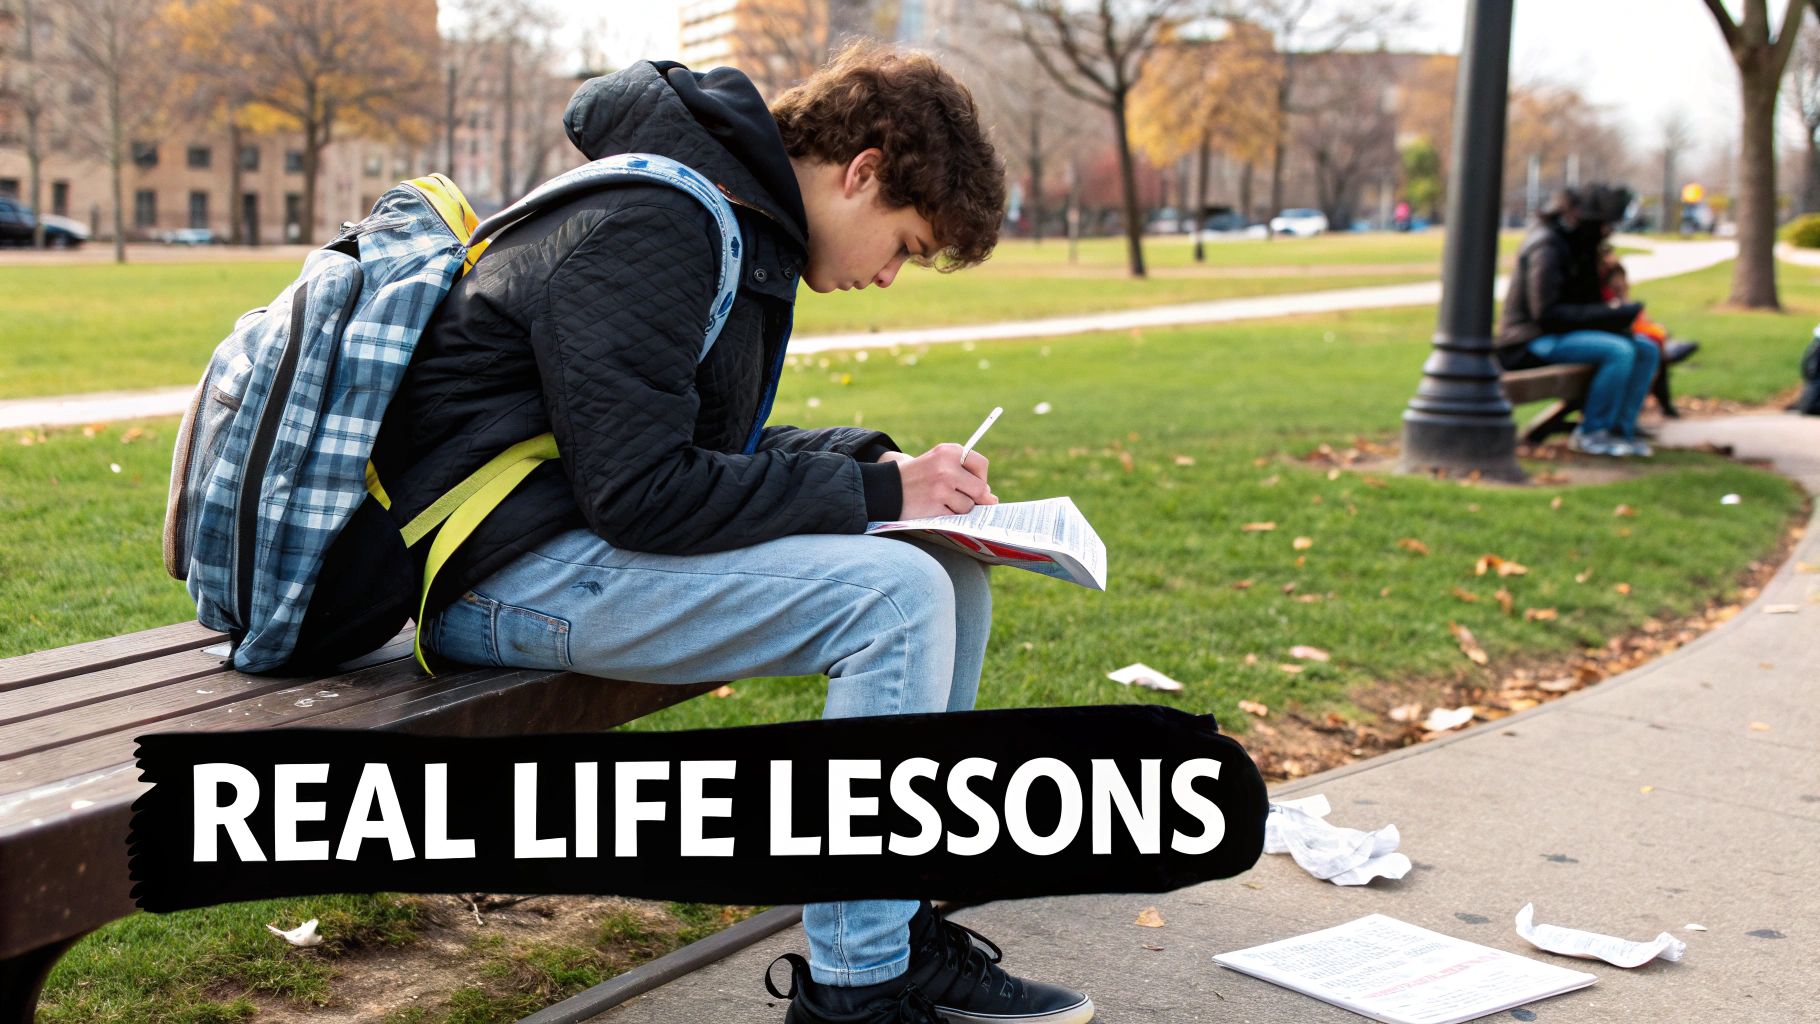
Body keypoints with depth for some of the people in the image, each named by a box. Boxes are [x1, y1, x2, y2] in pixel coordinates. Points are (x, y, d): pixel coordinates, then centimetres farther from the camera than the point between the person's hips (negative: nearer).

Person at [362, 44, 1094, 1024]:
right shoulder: (649, 227, -19)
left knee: (951, 578, 2)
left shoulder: (736, 225, 13)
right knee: (895, 596, -22)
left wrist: (874, 460, 5)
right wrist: (872, 492, -17)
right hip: (508, 568, -10)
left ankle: (894, 930, 9)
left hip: (585, 535, 10)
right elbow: (640, 491, -23)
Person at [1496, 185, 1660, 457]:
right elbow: (1545, 313, -24)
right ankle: (1589, 432, -16)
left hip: (1564, 333, 10)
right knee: (1619, 350, -28)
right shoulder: (1547, 247, -17)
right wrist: (1611, 313, -23)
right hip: (1533, 340, -10)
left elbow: (1588, 301, 18)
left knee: (1646, 350, -3)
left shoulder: (1580, 244, 12)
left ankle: (1620, 429, -4)